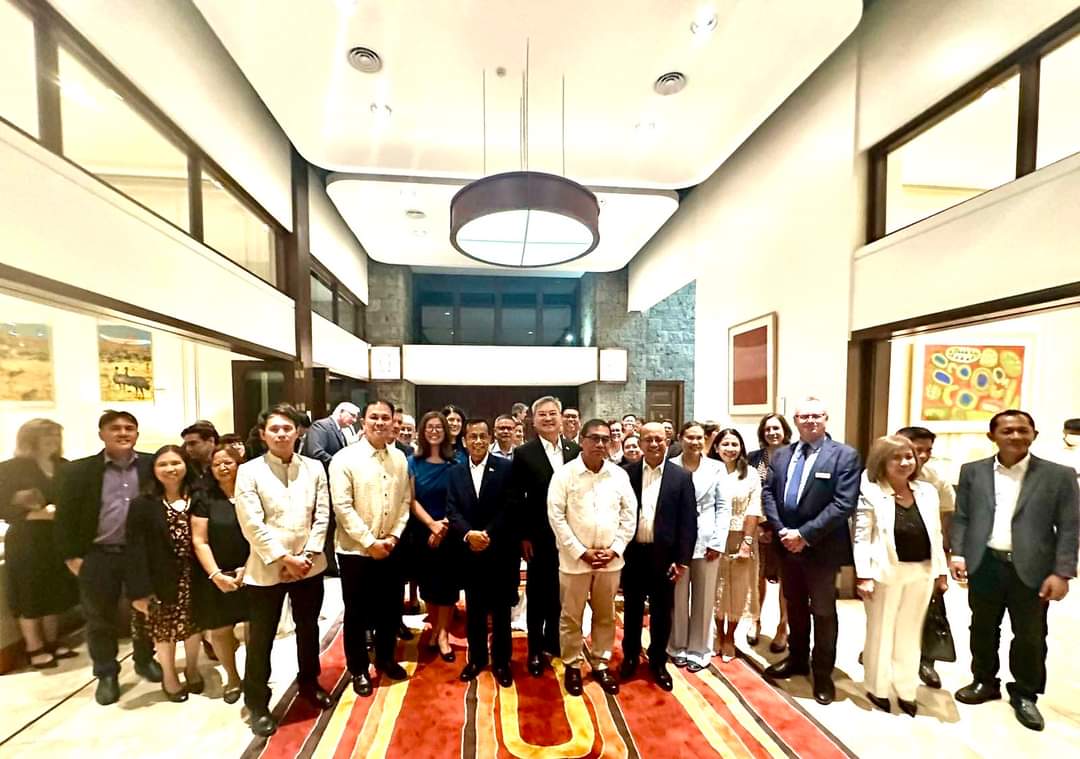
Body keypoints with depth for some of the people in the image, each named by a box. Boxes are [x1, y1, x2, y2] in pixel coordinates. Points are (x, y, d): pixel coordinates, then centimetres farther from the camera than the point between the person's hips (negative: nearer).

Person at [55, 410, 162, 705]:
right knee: (100, 618, 13)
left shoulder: (152, 465, -4)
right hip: (98, 556, 0)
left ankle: (145, 660, 36)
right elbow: (65, 516, -1)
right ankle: (106, 674, 33)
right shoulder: (79, 470, -4)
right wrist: (71, 556, -4)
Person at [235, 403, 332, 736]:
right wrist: (285, 558, -15)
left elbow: (322, 516, -1)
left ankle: (309, 683, 41)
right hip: (266, 568, -2)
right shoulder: (249, 471, -7)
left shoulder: (314, 468, 0)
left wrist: (307, 556, -10)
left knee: (308, 629, 19)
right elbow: (251, 525, -12)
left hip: (309, 566, 3)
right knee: (260, 638, 10)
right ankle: (258, 704, 32)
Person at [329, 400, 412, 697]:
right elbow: (343, 507, -15)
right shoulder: (344, 459, -12)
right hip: (356, 550, -4)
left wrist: (394, 536, -6)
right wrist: (370, 542, -15)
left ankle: (385, 658, 40)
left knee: (390, 608, 17)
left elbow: (405, 501, 4)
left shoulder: (399, 458, 0)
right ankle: (358, 669, 34)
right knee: (357, 613, 13)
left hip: (391, 548, 4)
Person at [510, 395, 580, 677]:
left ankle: (554, 641, 38)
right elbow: (516, 499, -7)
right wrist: (523, 536, -9)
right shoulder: (523, 453, -8)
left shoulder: (576, 450, 0)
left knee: (561, 592, 17)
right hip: (539, 537, -2)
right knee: (537, 594, 13)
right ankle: (535, 649, 31)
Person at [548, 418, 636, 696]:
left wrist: (615, 549, -6)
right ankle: (572, 665, 32)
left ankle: (601, 663, 37)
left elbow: (629, 515, 3)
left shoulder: (619, 475, -2)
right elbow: (556, 516, -10)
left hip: (610, 559, 3)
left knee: (605, 616, 18)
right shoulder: (564, 474, -10)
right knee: (571, 616, 12)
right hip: (574, 558, -2)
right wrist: (581, 551, -12)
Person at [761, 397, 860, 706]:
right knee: (795, 607, 20)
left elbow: (844, 504, -18)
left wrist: (805, 534, -20)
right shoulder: (782, 454, 6)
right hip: (787, 545, 5)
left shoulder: (844, 455, -10)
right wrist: (781, 531, -10)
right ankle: (797, 659, 40)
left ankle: (823, 673, 31)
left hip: (822, 548, -4)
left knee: (823, 612, 12)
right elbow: (768, 493, 4)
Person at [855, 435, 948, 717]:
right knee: (880, 631, 10)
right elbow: (862, 537, -12)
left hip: (921, 572, 5)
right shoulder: (871, 493, -12)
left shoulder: (927, 491, 4)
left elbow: (935, 534, 10)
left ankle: (906, 690, 34)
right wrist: (864, 575, -16)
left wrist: (941, 571, 9)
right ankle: (877, 688, 28)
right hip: (886, 571, -5)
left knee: (910, 633, 18)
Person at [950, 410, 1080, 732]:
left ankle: (1025, 695, 32)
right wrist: (958, 554, -5)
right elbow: (961, 517, 4)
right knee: (983, 629, 15)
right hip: (984, 565, 1)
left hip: (1032, 570, -1)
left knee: (1030, 636, 11)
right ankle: (984, 682, 33)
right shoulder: (973, 472, 1)